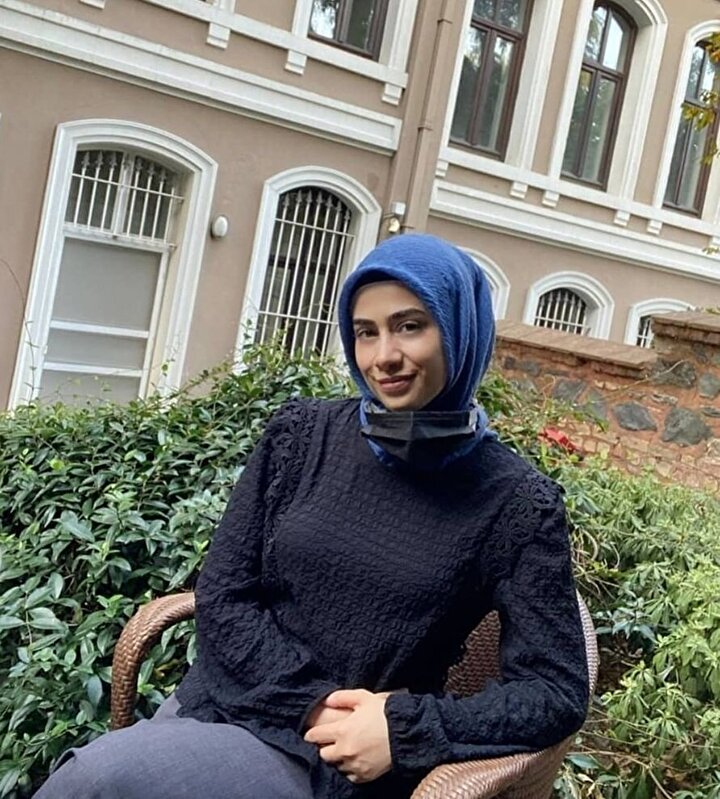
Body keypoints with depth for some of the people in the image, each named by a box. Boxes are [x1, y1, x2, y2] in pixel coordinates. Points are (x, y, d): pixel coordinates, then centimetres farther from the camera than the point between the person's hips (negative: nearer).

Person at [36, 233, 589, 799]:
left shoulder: (517, 502, -8)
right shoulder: (301, 435, 0)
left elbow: (558, 691, -6)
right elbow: (222, 595, 0)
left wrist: (406, 729, -17)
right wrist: (315, 702, -13)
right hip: (217, 706, 4)